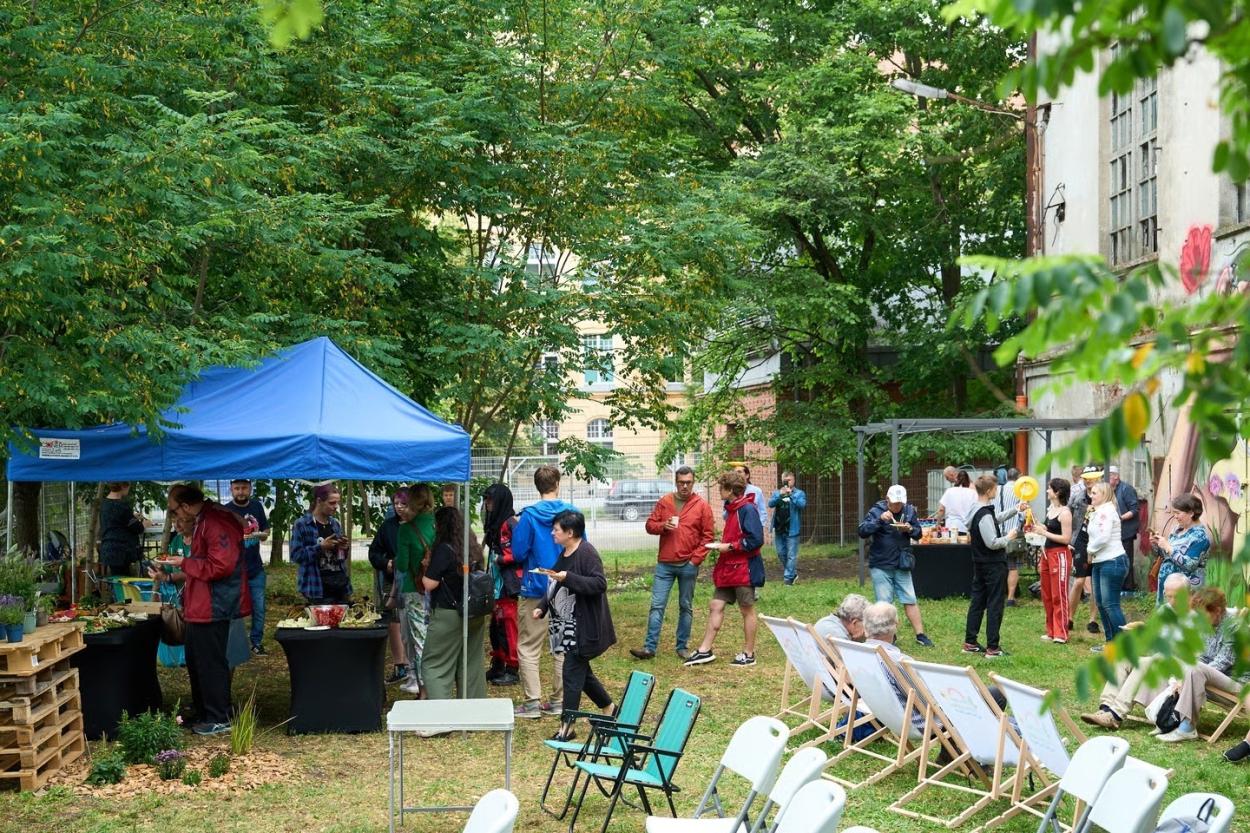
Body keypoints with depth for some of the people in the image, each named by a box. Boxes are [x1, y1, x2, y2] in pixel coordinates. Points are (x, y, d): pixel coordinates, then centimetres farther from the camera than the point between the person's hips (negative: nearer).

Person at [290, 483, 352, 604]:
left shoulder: (336, 524, 14)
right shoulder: (302, 525, -5)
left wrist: (343, 549, 0)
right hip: (319, 587, -6)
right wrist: (321, 547, -18)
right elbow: (296, 555, -11)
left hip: (341, 584, 6)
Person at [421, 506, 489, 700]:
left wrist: (427, 568, 2)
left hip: (449, 615, -7)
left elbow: (430, 584, -17)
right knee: (472, 664, 13)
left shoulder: (444, 549, -15)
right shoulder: (473, 547, 7)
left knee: (434, 666, -1)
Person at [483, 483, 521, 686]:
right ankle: (498, 667, 24)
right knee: (496, 625, 14)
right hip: (497, 583, 10)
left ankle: (513, 670, 1)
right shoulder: (495, 523, 14)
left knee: (508, 625, -5)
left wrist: (502, 559, -20)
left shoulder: (511, 523, -14)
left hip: (509, 584, -9)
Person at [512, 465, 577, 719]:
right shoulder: (572, 512, -2)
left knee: (528, 647, 3)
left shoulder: (529, 516, -12)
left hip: (536, 588, -4)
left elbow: (519, 553, -11)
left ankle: (532, 702, -1)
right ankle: (558, 700, 17)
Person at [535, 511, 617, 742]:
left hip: (584, 625, -9)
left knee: (572, 672, -6)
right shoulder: (564, 554, 12)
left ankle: (567, 725, 0)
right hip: (567, 623, 9)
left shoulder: (587, 553, -16)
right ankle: (608, 707, 33)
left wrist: (569, 578, -29)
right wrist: (542, 607, 11)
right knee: (581, 671, 16)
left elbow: (600, 584, -24)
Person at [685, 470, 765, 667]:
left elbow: (756, 540, -23)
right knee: (716, 606, 8)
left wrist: (730, 547, -18)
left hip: (743, 569, -9)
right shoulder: (731, 510, 13)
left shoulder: (747, 509, -17)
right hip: (728, 569, 9)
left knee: (747, 610, 4)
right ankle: (705, 650, 11)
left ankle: (748, 654, 14)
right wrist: (722, 545, 6)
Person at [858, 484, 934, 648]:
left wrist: (910, 529, -14)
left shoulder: (909, 511, 2)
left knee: (910, 601, 4)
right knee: (884, 603, 1)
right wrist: (879, 520, -28)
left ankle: (920, 635, 10)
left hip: (901, 565, 3)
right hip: (880, 565, -3)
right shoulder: (877, 511, -8)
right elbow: (862, 531, -16)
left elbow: (918, 534, 8)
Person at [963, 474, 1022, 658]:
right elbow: (993, 543, -24)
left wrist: (1015, 510, 26)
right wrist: (1008, 537, -8)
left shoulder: (975, 511, 8)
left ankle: (970, 642, 19)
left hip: (980, 564, 10)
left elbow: (997, 519, 26)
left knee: (977, 602, 14)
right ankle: (992, 647, -1)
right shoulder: (985, 516, -22)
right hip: (994, 565, -9)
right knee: (995, 605, -3)